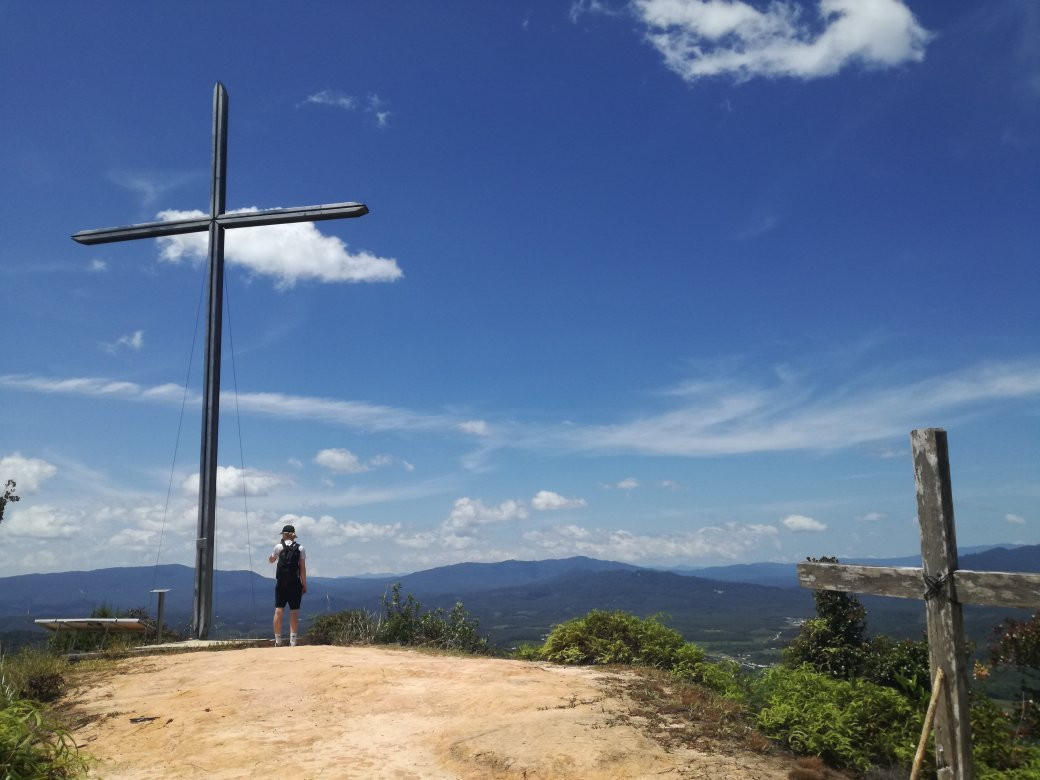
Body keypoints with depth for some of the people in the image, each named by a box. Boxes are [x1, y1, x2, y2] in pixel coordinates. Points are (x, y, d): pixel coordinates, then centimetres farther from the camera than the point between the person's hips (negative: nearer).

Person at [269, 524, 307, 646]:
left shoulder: (279, 546, 0)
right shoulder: (300, 548, 0)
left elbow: (271, 560, 18)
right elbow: (303, 568, -3)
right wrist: (304, 585, 2)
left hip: (281, 582, 0)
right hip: (295, 583, 0)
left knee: (279, 610, 6)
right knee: (294, 611, 2)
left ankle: (278, 640, 6)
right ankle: (293, 640, -2)